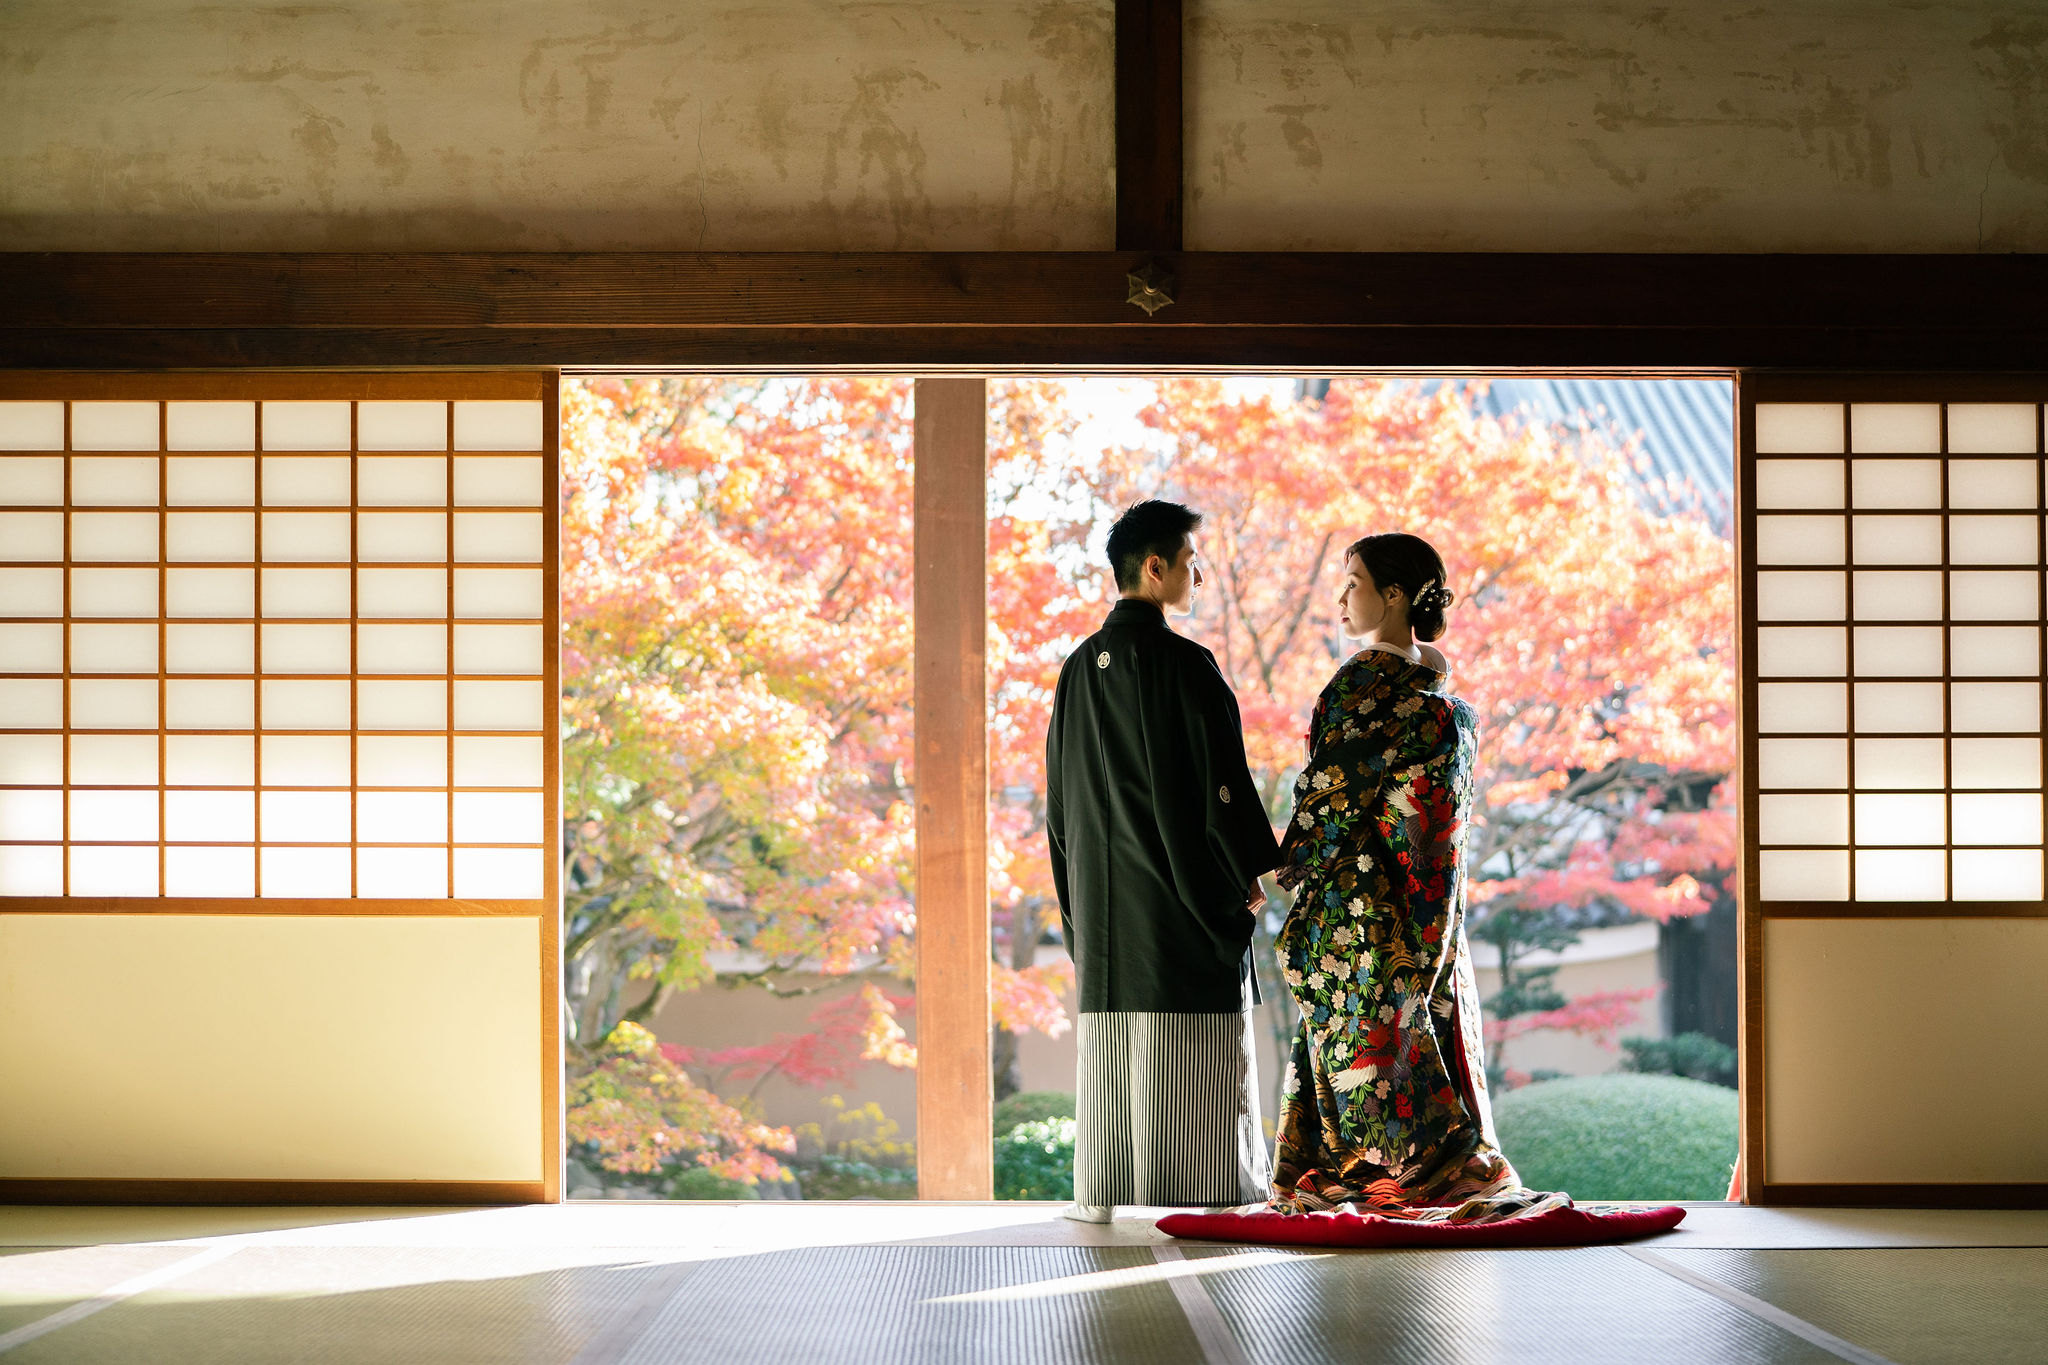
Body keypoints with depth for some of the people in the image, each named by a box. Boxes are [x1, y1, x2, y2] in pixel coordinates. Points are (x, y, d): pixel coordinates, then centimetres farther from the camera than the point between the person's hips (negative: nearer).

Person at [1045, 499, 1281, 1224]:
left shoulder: (1079, 669, 9)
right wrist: (1257, 871, -3)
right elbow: (1220, 782, -15)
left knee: (1111, 1048, 10)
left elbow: (1060, 797, 16)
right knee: (1196, 1051, -2)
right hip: (1182, 892, -7)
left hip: (1103, 893, 7)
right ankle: (1207, 1194, 0)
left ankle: (1101, 1191, 11)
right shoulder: (1184, 665, -13)